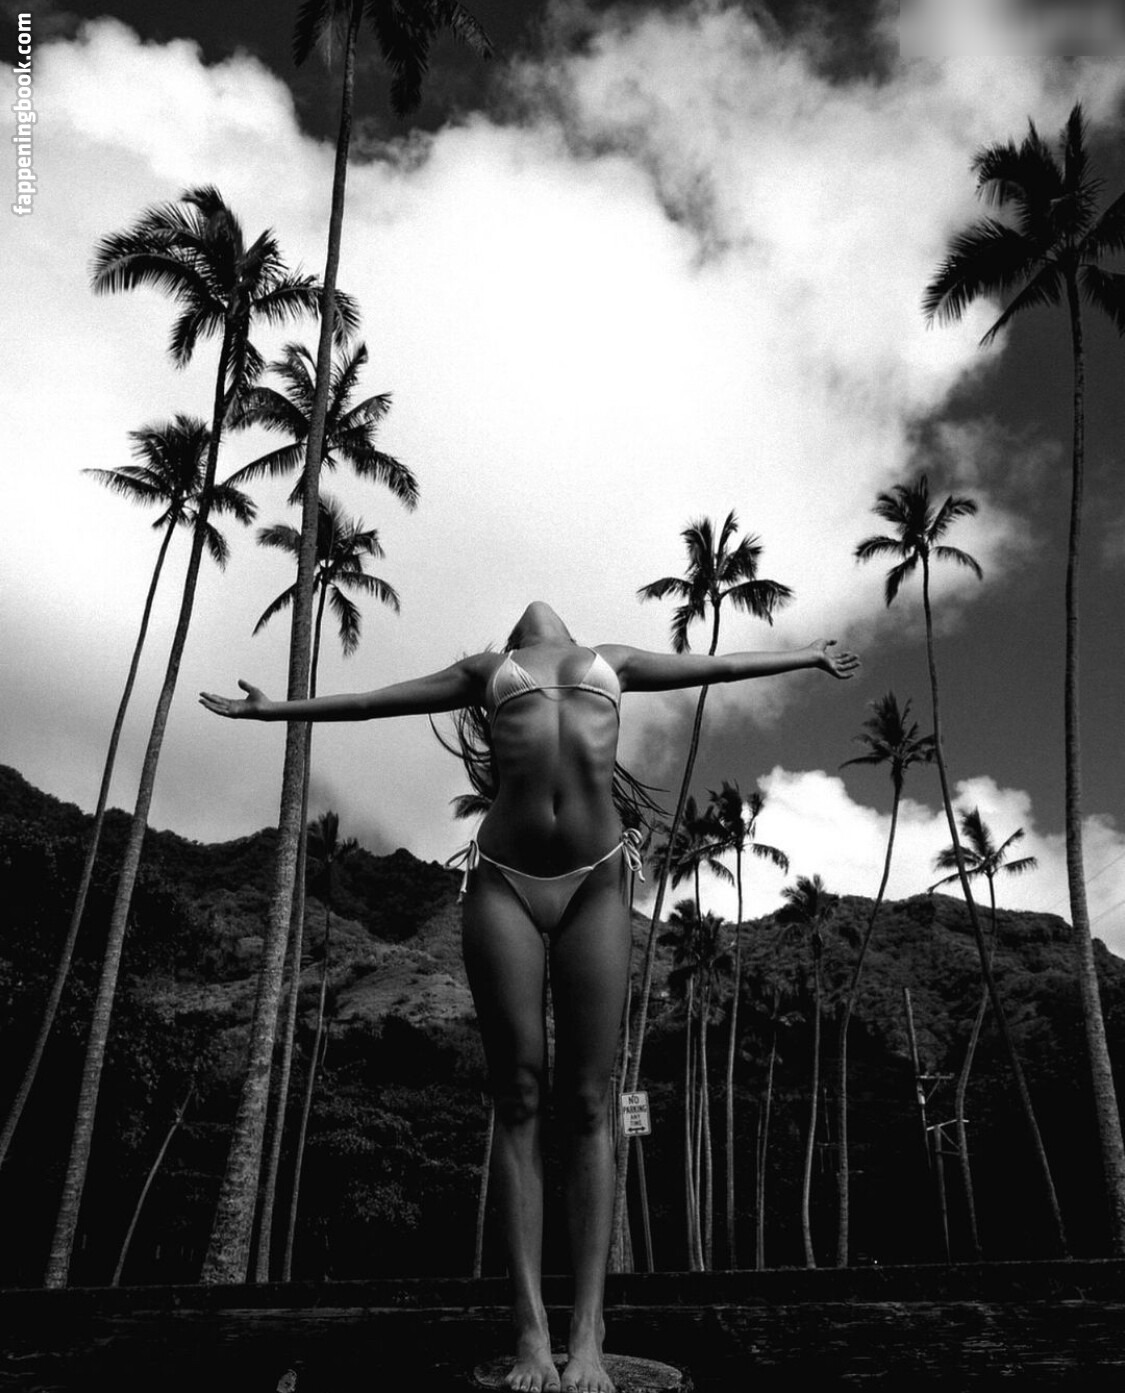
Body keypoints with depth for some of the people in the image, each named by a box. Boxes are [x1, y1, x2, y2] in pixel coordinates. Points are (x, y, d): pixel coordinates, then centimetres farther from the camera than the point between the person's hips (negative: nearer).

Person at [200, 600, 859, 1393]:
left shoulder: (615, 663, 23)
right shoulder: (487, 672, 21)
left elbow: (721, 666, 31)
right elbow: (367, 701, 27)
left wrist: (810, 657, 40)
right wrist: (271, 709, 32)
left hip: (595, 883, 0)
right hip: (503, 883, 0)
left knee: (587, 1104, -5)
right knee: (520, 1102, -4)